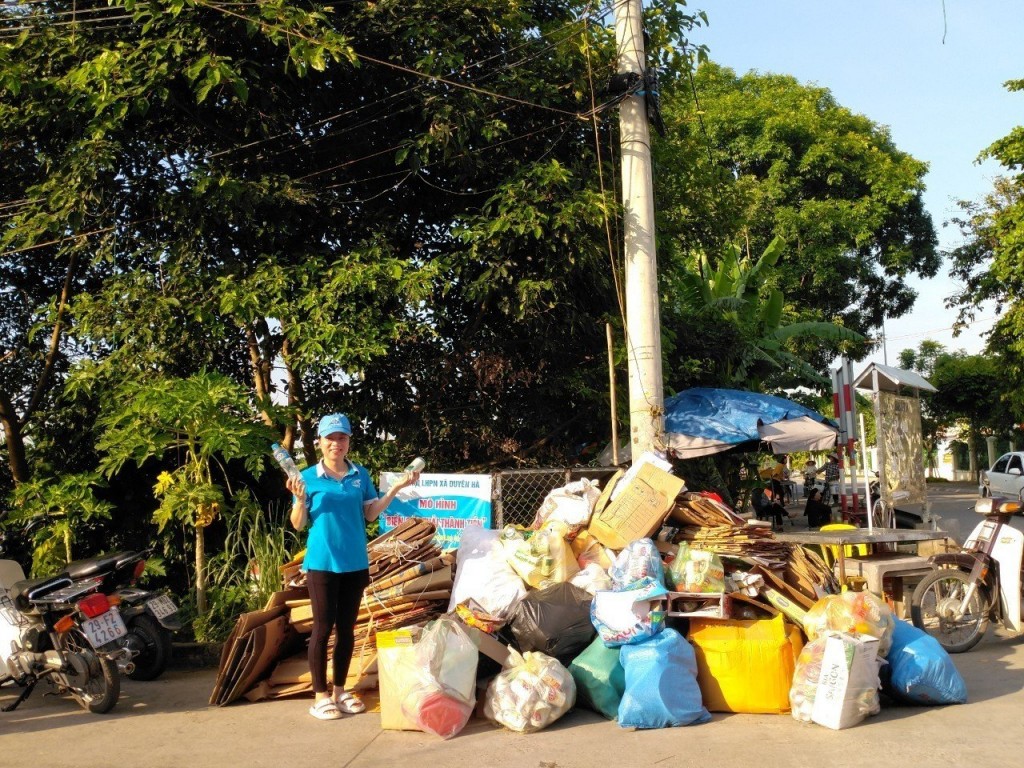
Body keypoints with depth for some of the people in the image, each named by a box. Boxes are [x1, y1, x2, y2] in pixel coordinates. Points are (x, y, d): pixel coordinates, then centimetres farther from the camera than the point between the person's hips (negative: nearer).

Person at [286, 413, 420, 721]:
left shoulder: (361, 474, 5)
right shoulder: (308, 477, -5)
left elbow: (370, 514, 7)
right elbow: (298, 524, -4)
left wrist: (396, 488, -1)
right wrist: (300, 499, -22)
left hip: (355, 562, 4)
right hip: (323, 563, -3)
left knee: (346, 627, 10)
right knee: (323, 628, 1)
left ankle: (340, 690, 23)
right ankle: (321, 695, 11)